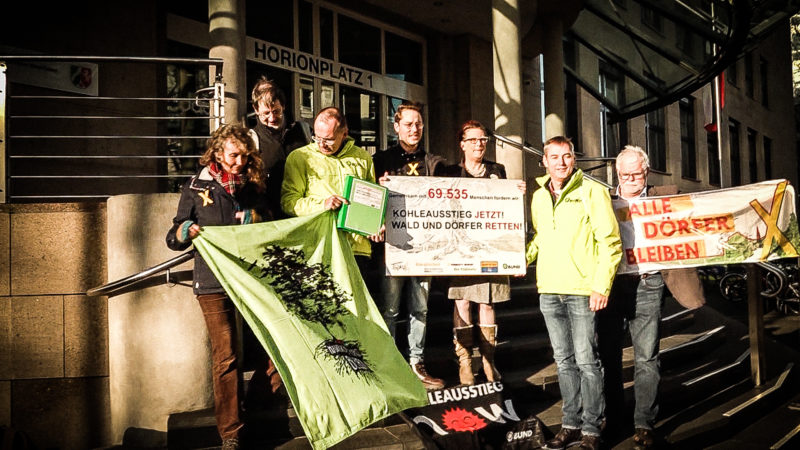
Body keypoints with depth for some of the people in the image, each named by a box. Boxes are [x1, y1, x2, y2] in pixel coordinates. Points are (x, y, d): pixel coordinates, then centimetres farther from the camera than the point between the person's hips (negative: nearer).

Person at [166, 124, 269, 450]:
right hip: (214, 282, -2)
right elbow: (174, 238, 5)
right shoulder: (197, 187, 6)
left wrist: (256, 217, -7)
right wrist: (185, 231, -19)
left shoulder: (255, 186, 12)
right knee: (225, 357, -5)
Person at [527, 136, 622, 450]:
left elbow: (610, 242, -7)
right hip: (549, 291, 5)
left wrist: (601, 286, -14)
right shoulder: (538, 197, 13)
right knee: (564, 361, 12)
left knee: (586, 361, -1)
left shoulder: (592, 191, -3)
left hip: (582, 291, -5)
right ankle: (571, 424, 22)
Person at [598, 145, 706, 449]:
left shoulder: (666, 197, 8)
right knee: (608, 355, 8)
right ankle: (612, 420, 23)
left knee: (646, 358, 0)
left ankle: (644, 425, 9)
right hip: (610, 284, 2)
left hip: (646, 285, -1)